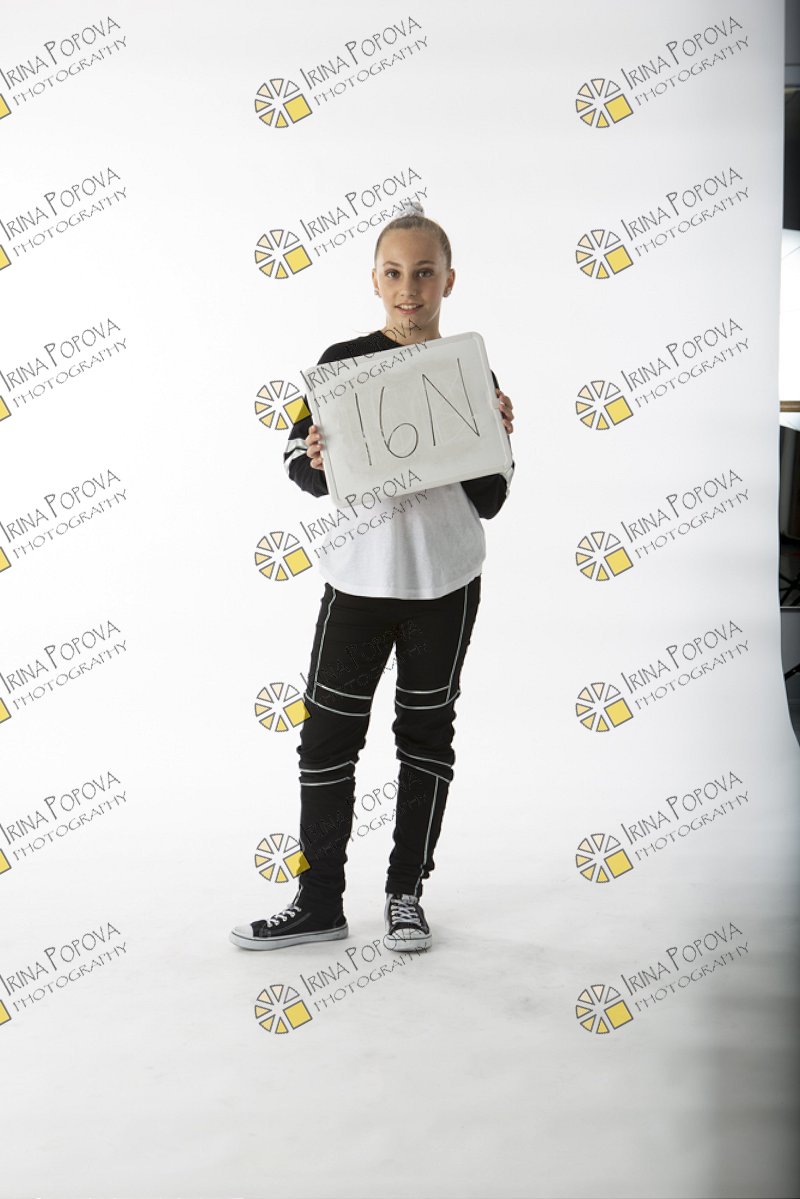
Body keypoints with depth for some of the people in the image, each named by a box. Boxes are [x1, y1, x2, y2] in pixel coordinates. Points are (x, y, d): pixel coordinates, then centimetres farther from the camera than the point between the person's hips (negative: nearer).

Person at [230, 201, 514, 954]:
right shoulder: (341, 363, 0)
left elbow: (489, 503, 4)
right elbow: (301, 470, 1)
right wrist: (314, 462, -20)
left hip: (446, 583, 1)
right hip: (357, 580, 0)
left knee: (427, 734, 9)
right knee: (327, 736, 1)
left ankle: (406, 893, 21)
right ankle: (320, 900, 13)